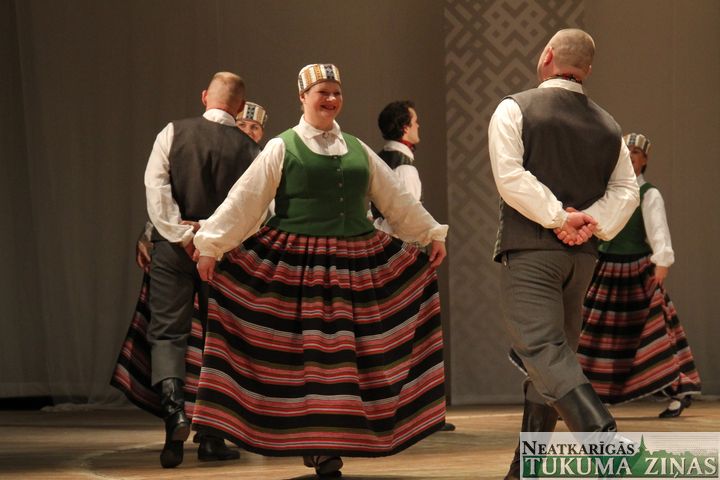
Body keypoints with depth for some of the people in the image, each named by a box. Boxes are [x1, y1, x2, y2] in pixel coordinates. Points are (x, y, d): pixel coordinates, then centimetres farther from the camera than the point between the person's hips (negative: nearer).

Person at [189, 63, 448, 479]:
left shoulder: (358, 150, 13)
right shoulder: (282, 149, 0)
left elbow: (397, 199, 20)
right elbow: (243, 202, -5)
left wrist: (432, 234, 22)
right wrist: (210, 246, -9)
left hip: (358, 262, 4)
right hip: (299, 264, -4)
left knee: (348, 354, 3)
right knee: (311, 354, -4)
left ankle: (333, 444, 13)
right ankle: (315, 444, 5)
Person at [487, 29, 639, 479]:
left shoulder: (515, 109, -2)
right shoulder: (608, 125, 13)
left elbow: (510, 175, -14)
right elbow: (626, 190, 3)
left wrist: (558, 217, -12)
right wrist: (591, 222, -8)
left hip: (531, 249, -6)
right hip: (582, 256, 6)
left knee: (543, 351, -13)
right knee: (554, 354, 14)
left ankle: (606, 439, -33)